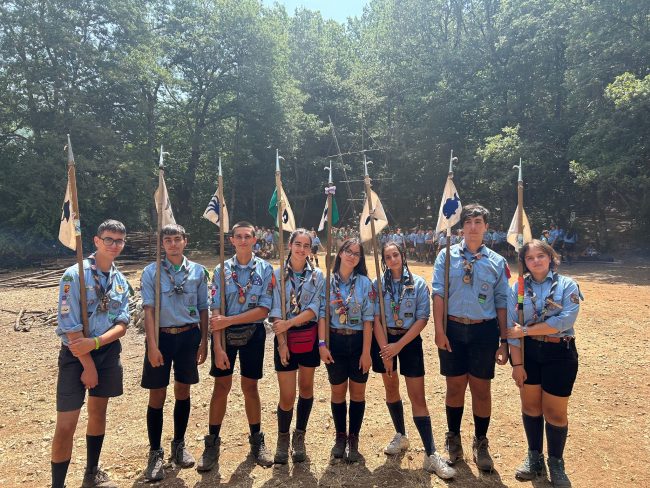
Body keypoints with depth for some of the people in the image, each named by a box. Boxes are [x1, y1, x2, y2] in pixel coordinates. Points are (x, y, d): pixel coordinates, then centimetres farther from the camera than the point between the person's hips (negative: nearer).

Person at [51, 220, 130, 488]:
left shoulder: (121, 280, 3)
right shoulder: (75, 274, -13)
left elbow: (122, 324, -1)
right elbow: (69, 326, -16)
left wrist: (94, 343, -19)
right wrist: (88, 365, -13)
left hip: (108, 352, 5)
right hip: (75, 353, -5)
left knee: (99, 412, 17)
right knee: (66, 425, -5)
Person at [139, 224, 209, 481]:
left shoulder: (198, 271, 2)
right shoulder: (151, 272, -4)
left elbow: (203, 309, 6)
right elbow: (148, 310, -7)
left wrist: (204, 341, 3)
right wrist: (152, 345, -14)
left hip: (189, 336, 2)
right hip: (162, 336, -2)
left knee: (183, 392, 13)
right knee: (157, 396, 5)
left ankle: (179, 445, 31)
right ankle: (155, 453, 20)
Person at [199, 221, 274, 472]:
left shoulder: (265, 269, -6)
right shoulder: (221, 269, -3)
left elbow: (263, 310, -12)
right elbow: (216, 311, -7)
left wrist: (229, 320, -16)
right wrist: (218, 347, -14)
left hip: (253, 333, 0)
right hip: (224, 333, 0)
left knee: (250, 387, 10)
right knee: (221, 386, 6)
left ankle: (257, 441, 26)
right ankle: (212, 444, 21)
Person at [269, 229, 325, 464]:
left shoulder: (317, 275, 0)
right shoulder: (278, 274, -2)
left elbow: (315, 308, -10)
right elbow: (276, 311, -7)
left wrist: (290, 322, -21)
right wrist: (281, 342, -12)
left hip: (309, 337, 2)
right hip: (285, 338, -1)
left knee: (306, 387, 13)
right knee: (287, 396, 1)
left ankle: (299, 437, 31)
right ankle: (283, 438, 26)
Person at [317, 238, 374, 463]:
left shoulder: (365, 282, -4)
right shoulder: (328, 281, -1)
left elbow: (368, 319, -6)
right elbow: (322, 314, -1)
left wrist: (366, 352, -10)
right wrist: (322, 343, -9)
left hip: (358, 341, 0)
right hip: (335, 341, 1)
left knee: (357, 392, 9)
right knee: (338, 392, 11)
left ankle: (353, 439, 25)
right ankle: (340, 436, 29)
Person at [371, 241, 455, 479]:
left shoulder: (419, 284, -5)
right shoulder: (378, 284, -3)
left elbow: (422, 319, -10)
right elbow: (376, 319, -6)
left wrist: (398, 346, -17)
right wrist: (386, 351, -13)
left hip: (410, 341, -2)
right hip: (384, 340, 2)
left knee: (417, 396, -4)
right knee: (391, 388, 15)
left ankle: (431, 455, 0)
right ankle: (401, 435, 35)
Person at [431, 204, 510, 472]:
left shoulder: (497, 262, 3)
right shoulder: (447, 256, 0)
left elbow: (502, 303, 4)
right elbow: (438, 293, -4)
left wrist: (503, 342, 2)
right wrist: (439, 330, -11)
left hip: (484, 331, 1)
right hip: (453, 329, 0)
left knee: (481, 389, 10)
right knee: (455, 386, 11)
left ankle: (481, 444, 30)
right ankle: (453, 439, 32)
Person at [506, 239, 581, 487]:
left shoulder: (568, 286, -4)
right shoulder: (518, 288, 1)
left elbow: (564, 321, -18)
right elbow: (512, 328, -2)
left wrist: (525, 330, -17)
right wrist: (517, 363, -6)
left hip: (560, 353, -2)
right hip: (528, 352, 2)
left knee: (555, 412, 6)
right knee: (530, 406, 12)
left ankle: (556, 464, 28)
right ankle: (534, 458, 31)